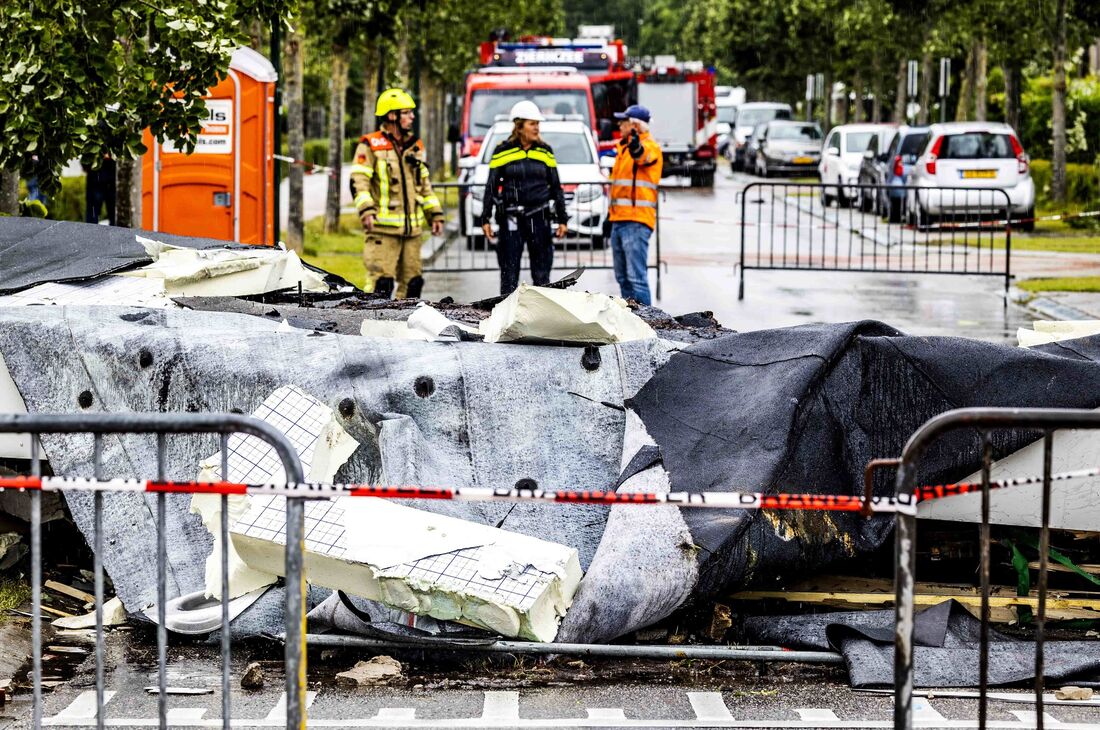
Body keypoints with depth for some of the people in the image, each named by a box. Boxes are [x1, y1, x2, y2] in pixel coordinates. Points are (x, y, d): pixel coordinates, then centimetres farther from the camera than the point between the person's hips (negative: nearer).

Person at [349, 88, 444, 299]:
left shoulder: (415, 146, 18)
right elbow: (359, 182, -10)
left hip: (412, 229, 7)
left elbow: (424, 185, 25)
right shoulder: (370, 145, -4)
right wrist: (366, 210, -24)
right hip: (382, 228, -7)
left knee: (412, 281, 10)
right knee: (381, 282, -14)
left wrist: (435, 214, 19)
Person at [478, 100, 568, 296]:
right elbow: (491, 187, 4)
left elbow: (556, 187, 14)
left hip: (539, 217, 2)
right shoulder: (503, 152, 0)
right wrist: (486, 219, -1)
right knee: (509, 272, -1)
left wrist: (562, 219, 10)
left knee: (542, 272, 4)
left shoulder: (545, 152, 9)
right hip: (511, 218, -2)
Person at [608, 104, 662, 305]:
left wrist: (636, 145, -57)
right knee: (623, 277, 14)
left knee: (636, 277, -14)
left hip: (636, 221, -10)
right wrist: (611, 211, 29)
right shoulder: (624, 147, 20)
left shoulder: (650, 146, -9)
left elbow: (641, 155, -34)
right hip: (619, 220, 10)